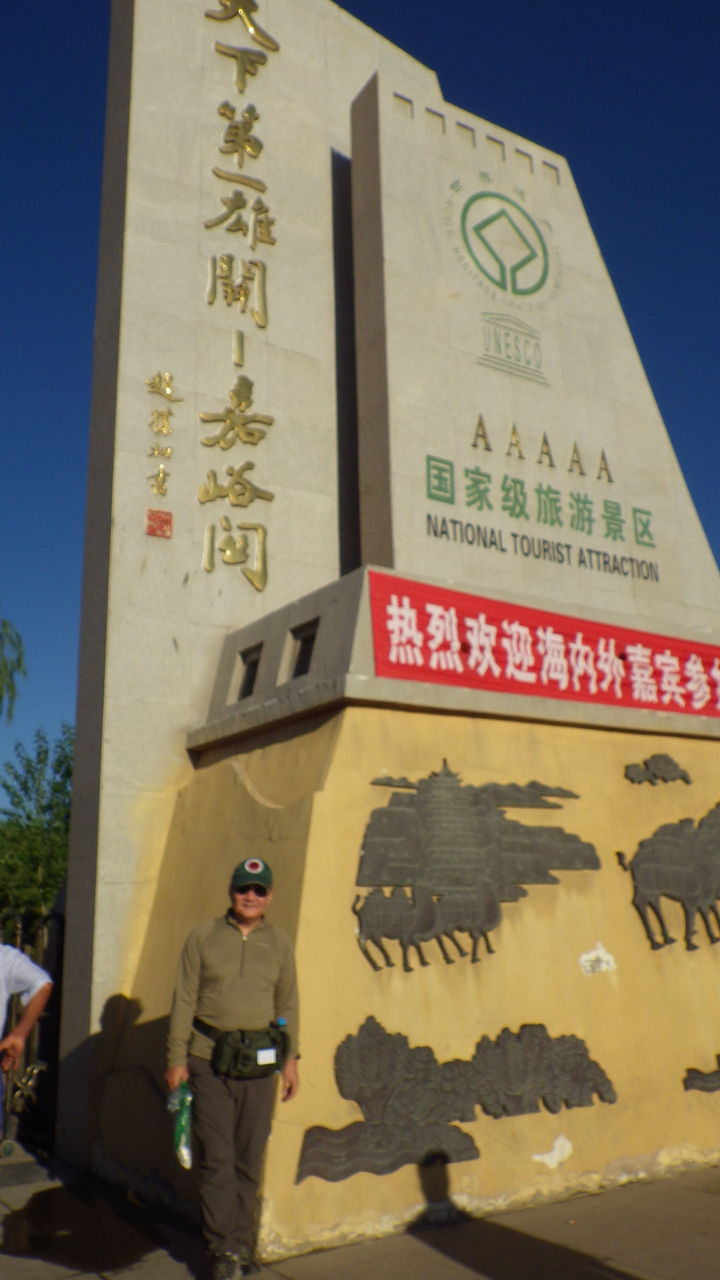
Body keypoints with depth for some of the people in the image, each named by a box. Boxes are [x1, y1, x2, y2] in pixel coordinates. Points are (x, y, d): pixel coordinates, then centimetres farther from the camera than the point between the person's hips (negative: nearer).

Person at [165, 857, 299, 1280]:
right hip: (209, 1059, -2)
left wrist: (291, 1058, 5)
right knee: (218, 1158, 0)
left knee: (250, 1159, 9)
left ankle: (244, 1245, 24)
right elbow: (184, 1000, 1)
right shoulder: (204, 937, 0)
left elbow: (288, 1004, 11)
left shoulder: (280, 942, 6)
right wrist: (177, 1059, -2)